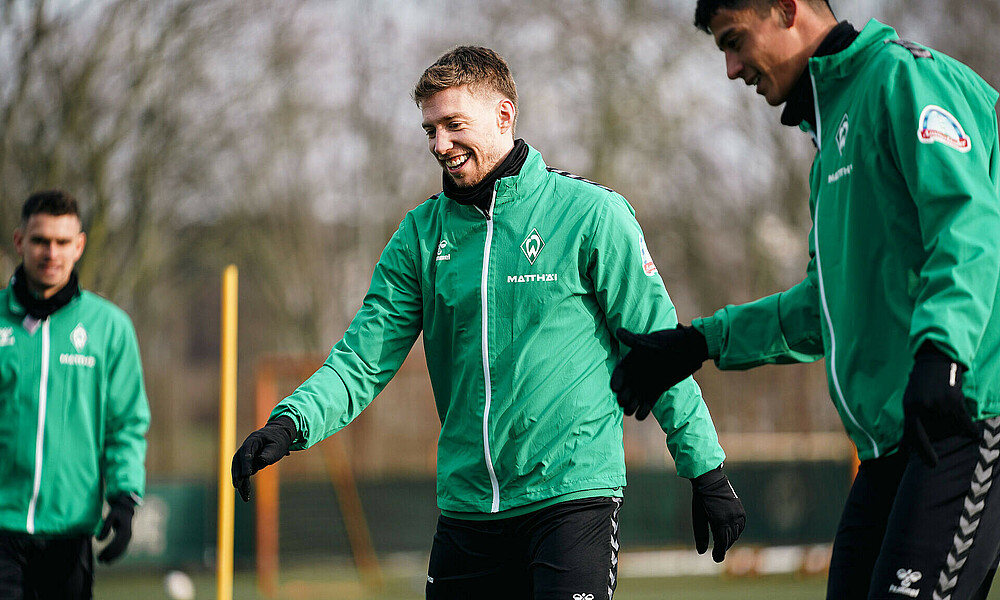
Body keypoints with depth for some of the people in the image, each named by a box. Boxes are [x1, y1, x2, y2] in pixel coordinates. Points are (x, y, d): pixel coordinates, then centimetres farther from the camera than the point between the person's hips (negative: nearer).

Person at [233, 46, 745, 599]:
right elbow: (364, 358, 3)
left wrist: (707, 470, -1)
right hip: (466, 506, 4)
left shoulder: (590, 214, -3)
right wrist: (290, 423, -15)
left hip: (572, 491, -4)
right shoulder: (421, 234, 8)